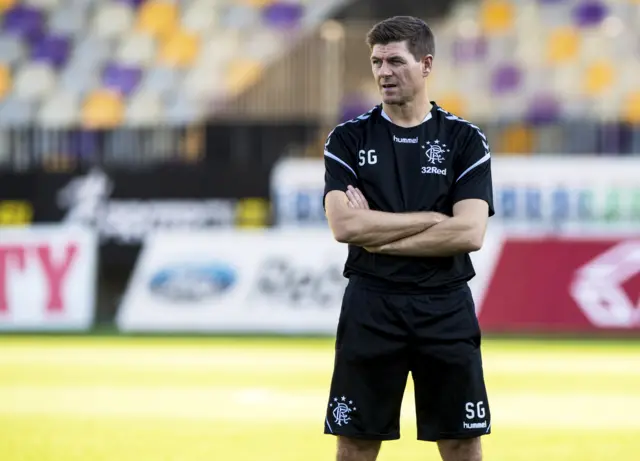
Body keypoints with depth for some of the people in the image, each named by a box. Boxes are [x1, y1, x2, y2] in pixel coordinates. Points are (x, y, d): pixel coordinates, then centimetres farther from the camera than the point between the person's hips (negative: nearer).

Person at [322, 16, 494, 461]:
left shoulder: (465, 140, 1)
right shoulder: (348, 139, 3)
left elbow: (469, 233, -11)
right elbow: (344, 225, -11)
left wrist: (377, 234, -11)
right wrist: (432, 219, -11)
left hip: (446, 308, 0)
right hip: (371, 307, 0)